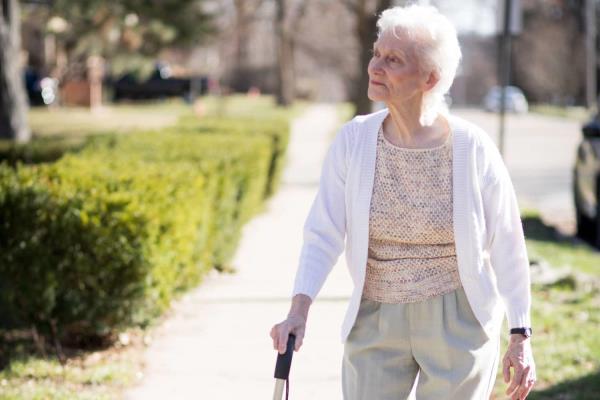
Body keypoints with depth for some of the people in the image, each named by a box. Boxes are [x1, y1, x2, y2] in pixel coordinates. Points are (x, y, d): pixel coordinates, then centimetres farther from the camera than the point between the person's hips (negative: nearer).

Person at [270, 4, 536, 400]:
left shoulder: (473, 147, -12)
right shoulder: (354, 139, -7)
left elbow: (507, 245, -5)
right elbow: (323, 233, -5)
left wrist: (521, 337, -4)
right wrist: (298, 311, -18)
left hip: (459, 323, -2)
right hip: (375, 322, 2)